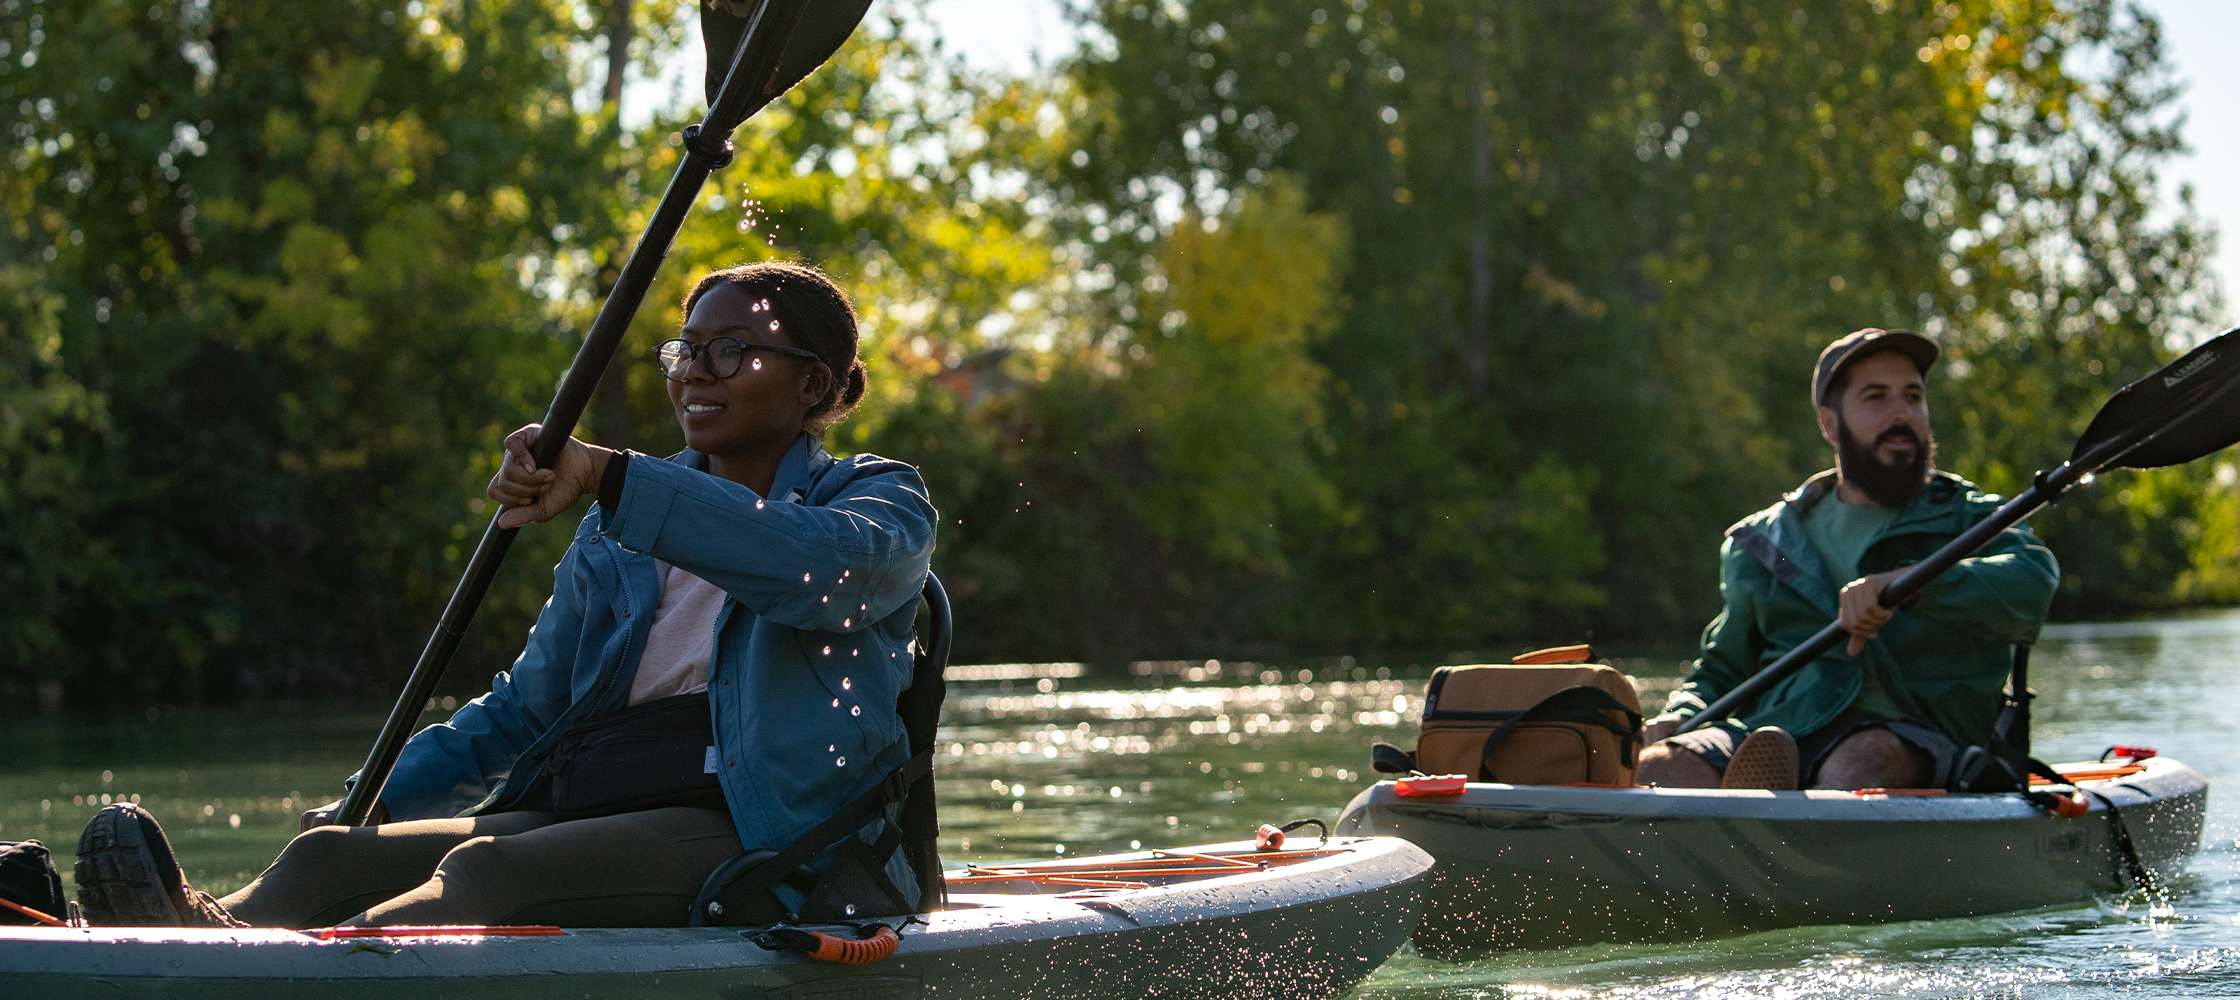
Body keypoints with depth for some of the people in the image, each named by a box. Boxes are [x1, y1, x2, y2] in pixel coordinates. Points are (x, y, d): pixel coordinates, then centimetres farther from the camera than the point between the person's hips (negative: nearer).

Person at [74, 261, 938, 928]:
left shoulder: (879, 498, 7)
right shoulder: (614, 538, 27)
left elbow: (822, 565, -18)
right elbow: (523, 709, 25)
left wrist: (605, 475, -27)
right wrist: (377, 796, 6)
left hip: (760, 836, -6)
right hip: (583, 813, 6)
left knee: (487, 871, -34)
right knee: (330, 854, -21)